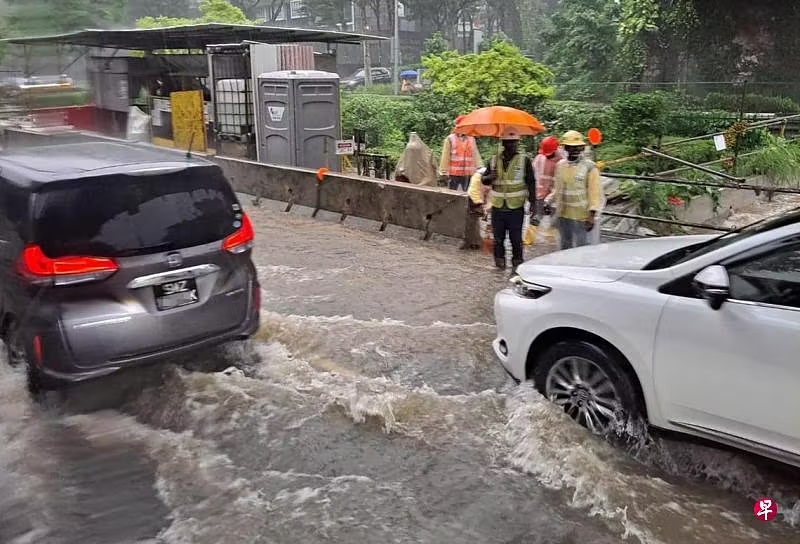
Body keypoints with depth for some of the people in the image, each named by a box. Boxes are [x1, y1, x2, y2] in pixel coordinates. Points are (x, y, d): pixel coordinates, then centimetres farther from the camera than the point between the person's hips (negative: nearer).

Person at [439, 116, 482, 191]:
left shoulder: (471, 139, 8)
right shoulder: (450, 139, 0)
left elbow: (476, 156, 9)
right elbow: (445, 156, -1)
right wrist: (444, 171, -4)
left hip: (468, 173, 3)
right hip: (453, 173, -3)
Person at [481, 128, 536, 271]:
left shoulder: (524, 160, -1)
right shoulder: (493, 160, 6)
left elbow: (531, 182, 1)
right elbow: (483, 180, 11)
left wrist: (533, 202, -4)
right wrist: (489, 177, -13)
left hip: (516, 207, -3)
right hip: (497, 207, 3)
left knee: (516, 238, 2)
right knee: (498, 237, 9)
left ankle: (517, 263, 14)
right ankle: (499, 261, 24)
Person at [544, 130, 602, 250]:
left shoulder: (590, 167, -8)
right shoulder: (560, 165, 7)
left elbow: (594, 192, -10)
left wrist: (592, 214, -16)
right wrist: (549, 201, 3)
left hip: (581, 215, -5)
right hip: (562, 214, 6)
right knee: (565, 246, 18)